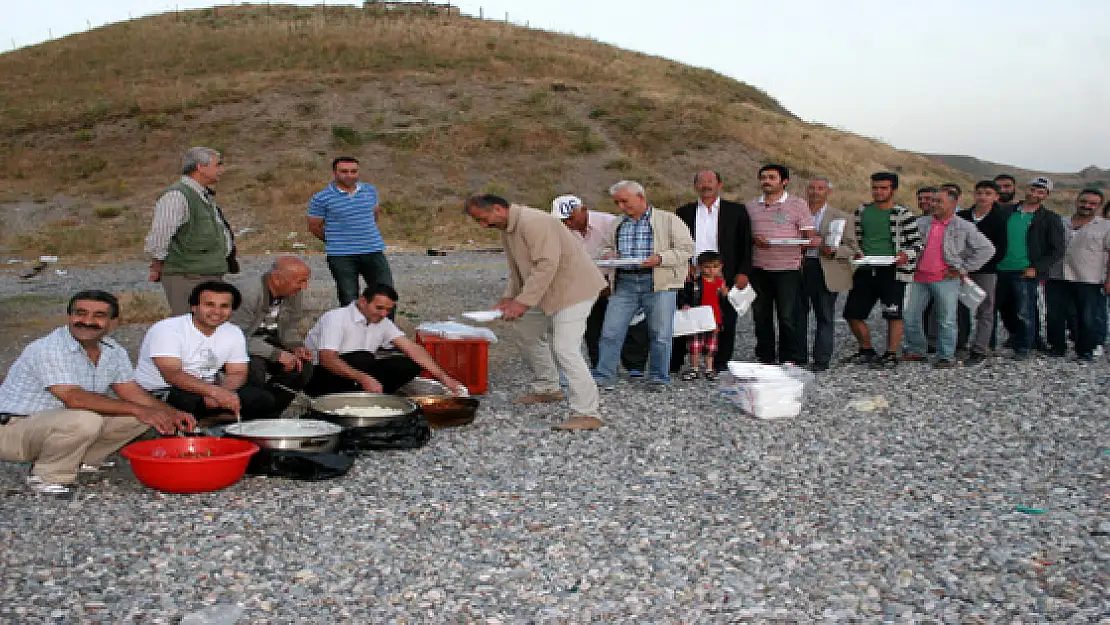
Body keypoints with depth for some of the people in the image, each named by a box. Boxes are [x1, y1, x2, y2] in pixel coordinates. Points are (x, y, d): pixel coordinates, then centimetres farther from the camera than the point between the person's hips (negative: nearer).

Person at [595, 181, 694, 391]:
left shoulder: (668, 220, 2)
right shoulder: (617, 224, 16)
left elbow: (686, 249, -2)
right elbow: (608, 246, 29)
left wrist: (659, 258, -16)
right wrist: (609, 254, 4)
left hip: (658, 283, -3)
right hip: (624, 283, 4)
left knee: (660, 334, 1)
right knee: (610, 331, -2)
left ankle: (658, 379, 16)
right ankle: (604, 377, 6)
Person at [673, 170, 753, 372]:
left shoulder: (736, 211, 7)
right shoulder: (684, 212, 12)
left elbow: (745, 244, 4)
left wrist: (743, 272, -5)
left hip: (724, 276, -1)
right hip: (691, 277, 1)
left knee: (724, 321, 3)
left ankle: (720, 362, 15)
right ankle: (674, 363, 9)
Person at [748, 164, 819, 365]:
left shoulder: (797, 204, 3)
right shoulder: (752, 206, 13)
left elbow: (811, 235, 2)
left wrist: (813, 241, -20)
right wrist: (754, 240, -7)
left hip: (788, 268, -3)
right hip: (759, 269, 4)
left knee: (789, 316, -4)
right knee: (761, 316, 7)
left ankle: (791, 359, 6)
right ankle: (765, 358, 18)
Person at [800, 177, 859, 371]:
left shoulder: (842, 218, 6)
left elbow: (852, 248, 4)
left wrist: (834, 251, -16)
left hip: (826, 272, -2)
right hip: (798, 269, 2)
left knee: (825, 316, 1)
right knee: (797, 314, 3)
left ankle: (821, 360, 6)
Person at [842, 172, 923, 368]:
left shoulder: (903, 214, -2)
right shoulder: (862, 212, 11)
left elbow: (916, 243, -1)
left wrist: (906, 254, -21)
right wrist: (857, 253, 2)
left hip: (892, 271, -5)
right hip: (865, 271, 5)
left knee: (893, 315, -2)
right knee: (852, 313, 5)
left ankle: (891, 354, 9)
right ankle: (866, 350, 22)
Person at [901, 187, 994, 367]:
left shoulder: (964, 228, 0)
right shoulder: (922, 223, 10)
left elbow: (987, 249, 0)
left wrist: (964, 268, -4)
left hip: (946, 279, -4)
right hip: (920, 278, 4)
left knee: (946, 320, 0)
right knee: (910, 316, 4)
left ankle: (946, 356, 8)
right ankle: (915, 351, 20)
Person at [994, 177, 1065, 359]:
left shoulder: (1050, 219, 0)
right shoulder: (1008, 213, 10)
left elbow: (1057, 251, -2)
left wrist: (1036, 269, -12)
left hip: (1026, 273, -4)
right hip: (1003, 270, 4)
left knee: (1024, 312, -6)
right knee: (1003, 308, 16)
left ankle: (1023, 347, 10)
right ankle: (1015, 337, 38)